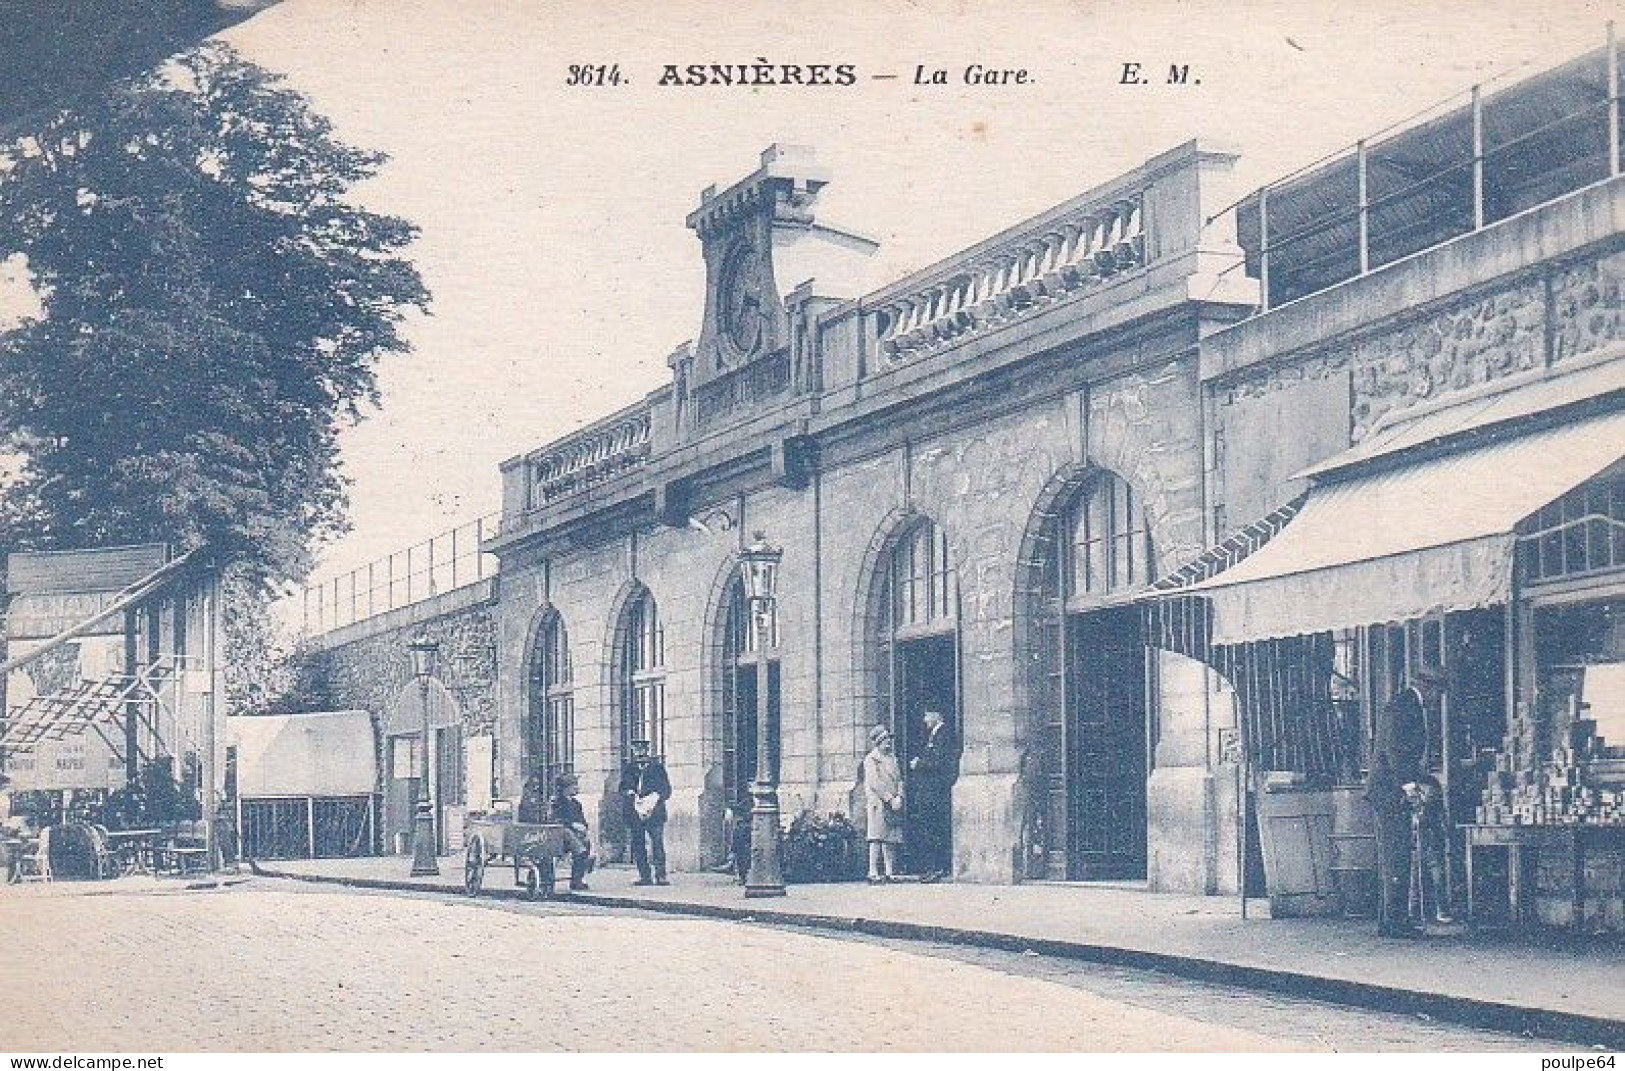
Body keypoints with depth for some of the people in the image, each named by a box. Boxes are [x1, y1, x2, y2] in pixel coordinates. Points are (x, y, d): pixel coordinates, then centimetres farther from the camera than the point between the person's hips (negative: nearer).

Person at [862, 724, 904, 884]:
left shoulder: (892, 758, 19)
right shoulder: (871, 759, -3)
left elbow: (899, 779, 15)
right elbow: (874, 783, -11)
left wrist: (899, 797, -2)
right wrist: (889, 799, -15)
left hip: (894, 805, 7)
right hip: (878, 804, -7)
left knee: (892, 840, 5)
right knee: (877, 839, -10)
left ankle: (890, 873, 8)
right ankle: (874, 873, -11)